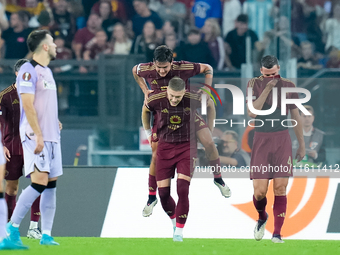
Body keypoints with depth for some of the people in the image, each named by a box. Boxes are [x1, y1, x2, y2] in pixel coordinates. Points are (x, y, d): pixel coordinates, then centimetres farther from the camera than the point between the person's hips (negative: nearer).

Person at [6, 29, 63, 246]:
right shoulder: (29, 70, -10)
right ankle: (13, 227, -9)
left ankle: (46, 235, 6)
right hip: (35, 136, -9)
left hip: (51, 136, 9)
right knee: (39, 182, -16)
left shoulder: (47, 71, 18)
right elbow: (28, 105, -17)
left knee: (52, 184, 5)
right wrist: (38, 135, -21)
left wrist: (55, 122, 16)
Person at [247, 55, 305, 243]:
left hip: (282, 140, 1)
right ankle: (262, 217, 26)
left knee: (280, 188, -7)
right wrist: (267, 89, -19)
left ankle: (277, 233, 0)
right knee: (259, 191, -6)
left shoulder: (288, 86, 4)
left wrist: (301, 144, 14)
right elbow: (252, 113, -15)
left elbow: (295, 117, 12)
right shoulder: (254, 84, -1)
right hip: (261, 140, -1)